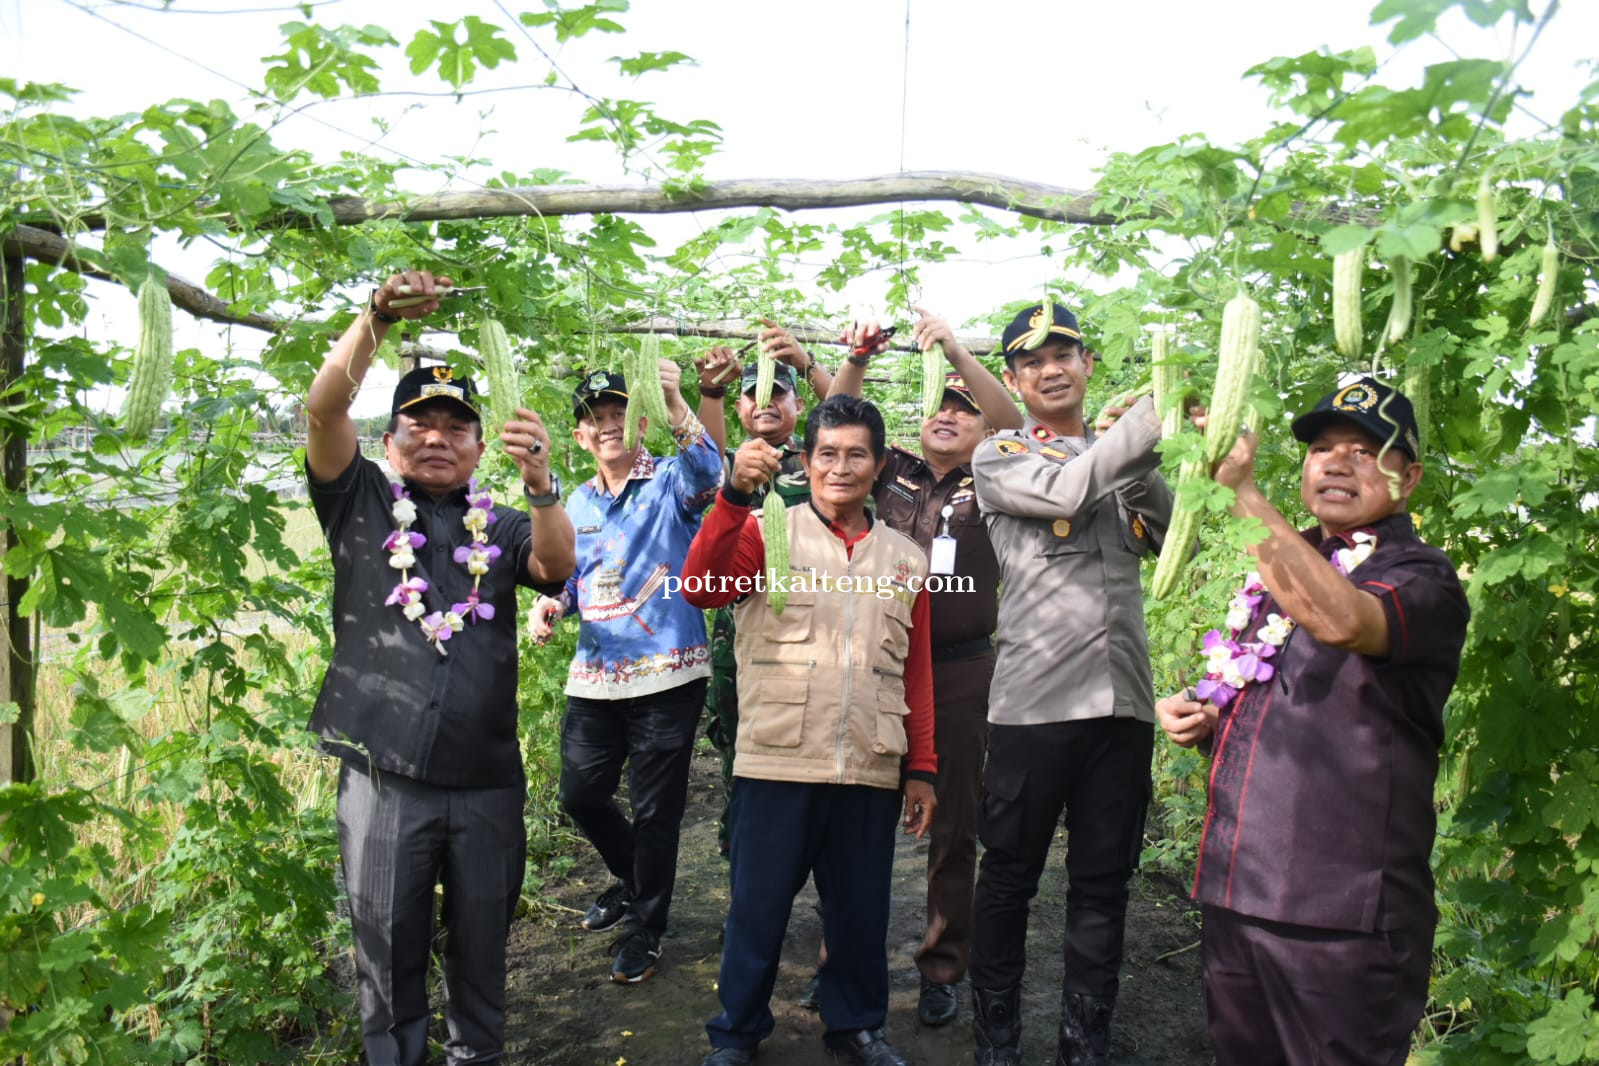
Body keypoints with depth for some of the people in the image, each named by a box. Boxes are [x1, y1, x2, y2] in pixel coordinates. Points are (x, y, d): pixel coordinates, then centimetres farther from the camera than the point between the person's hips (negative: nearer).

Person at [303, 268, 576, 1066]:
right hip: (382, 777, -1)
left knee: (481, 948, 12)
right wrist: (377, 319, -20)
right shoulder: (363, 504, 7)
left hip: (487, 782, 1)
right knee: (387, 950, 7)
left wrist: (540, 483, -28)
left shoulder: (500, 527, 10)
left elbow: (557, 567, -10)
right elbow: (324, 408, -7)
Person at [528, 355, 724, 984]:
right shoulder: (578, 504, 13)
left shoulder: (670, 483, -5)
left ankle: (645, 928, 25)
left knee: (655, 809, 5)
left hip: (667, 674, -6)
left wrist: (675, 401, -43)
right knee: (580, 794, 13)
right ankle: (634, 878, 41)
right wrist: (552, 603, -1)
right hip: (594, 676, 6)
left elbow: (706, 470, -29)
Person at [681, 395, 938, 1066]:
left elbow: (917, 674, 12)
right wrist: (735, 494, -25)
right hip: (777, 764, -2)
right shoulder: (768, 531, 2)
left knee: (860, 909, 13)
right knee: (758, 907, 8)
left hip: (872, 772, 3)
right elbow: (700, 588, -15)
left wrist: (922, 769, 9)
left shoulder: (906, 559, 11)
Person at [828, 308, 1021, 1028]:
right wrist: (857, 361, -20)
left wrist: (955, 349, -27)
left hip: (961, 672, -1)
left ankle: (942, 967, 22)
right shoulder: (894, 473, 9)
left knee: (954, 824, 8)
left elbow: (1012, 425, -15)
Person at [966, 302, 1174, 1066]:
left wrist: (1143, 461, -12)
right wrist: (1151, 417, -15)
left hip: (1123, 700, 4)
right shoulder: (999, 457, 3)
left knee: (1103, 886, 12)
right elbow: (1065, 491, -17)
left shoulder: (1121, 454, 16)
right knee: (1008, 878, 7)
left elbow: (1164, 536, 2)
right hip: (1032, 702, -4)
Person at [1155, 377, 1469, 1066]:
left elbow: (1341, 620, -34)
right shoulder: (1282, 566, 14)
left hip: (1339, 918, -7)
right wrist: (1199, 719, 4)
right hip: (1234, 893, 7)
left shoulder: (1420, 577, -9)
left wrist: (1241, 489, -30)